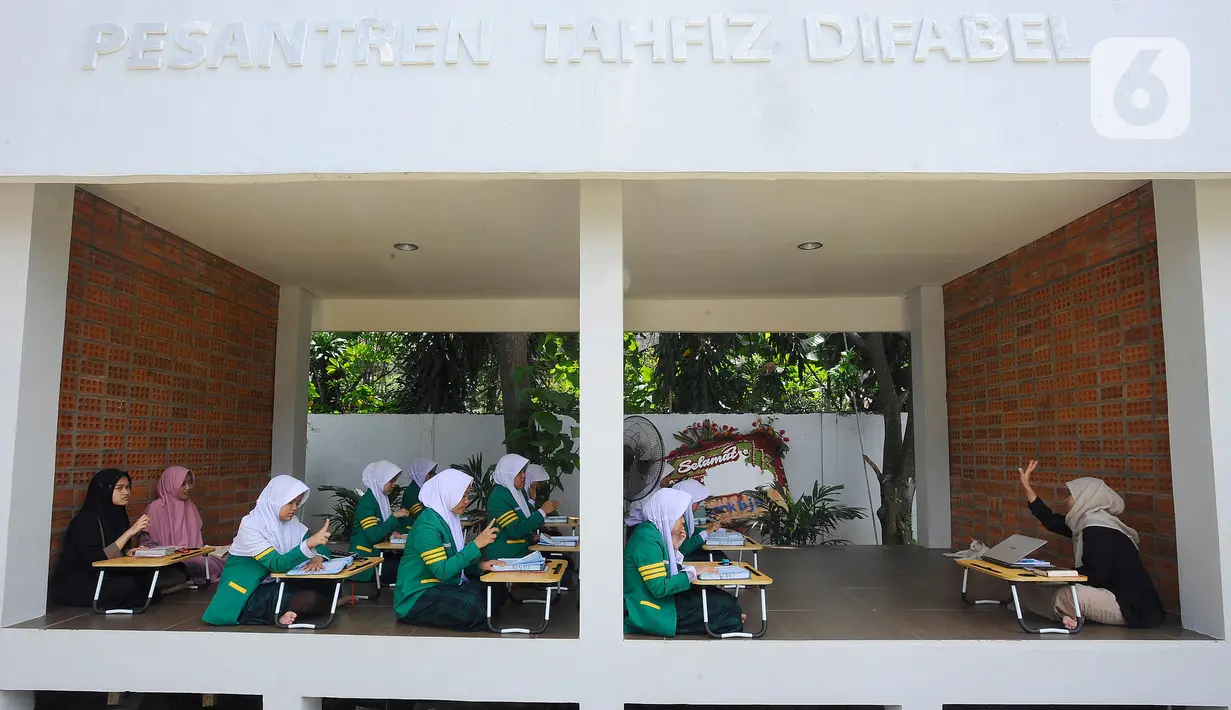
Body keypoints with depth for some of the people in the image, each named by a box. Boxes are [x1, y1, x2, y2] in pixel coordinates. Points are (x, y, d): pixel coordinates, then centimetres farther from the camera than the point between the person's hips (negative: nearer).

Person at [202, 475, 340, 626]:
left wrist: (317, 557, -24)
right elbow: (277, 565, -29)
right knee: (311, 599, -28)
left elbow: (321, 546, 1)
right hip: (247, 595, -7)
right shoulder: (251, 526, -20)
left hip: (275, 584, 7)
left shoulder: (291, 522, 1)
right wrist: (309, 543, -43)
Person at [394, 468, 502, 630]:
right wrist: (476, 544, -24)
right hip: (417, 597, -9)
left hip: (443, 586, 9)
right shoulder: (427, 524, -19)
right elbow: (442, 571, -25)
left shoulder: (450, 518, 9)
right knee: (473, 607, -30)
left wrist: (479, 566, -5)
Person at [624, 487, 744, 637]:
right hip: (649, 613, -9)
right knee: (723, 604, -3)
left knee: (715, 595, 7)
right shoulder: (647, 540, -23)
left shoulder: (652, 531, 5)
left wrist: (674, 547, -2)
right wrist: (692, 573, -17)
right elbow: (659, 588, -26)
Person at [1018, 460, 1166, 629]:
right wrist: (1027, 486, 15)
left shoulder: (1097, 529, -21)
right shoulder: (1085, 522, 7)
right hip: (1108, 593, 10)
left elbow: (1096, 574, -27)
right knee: (1035, 595, 5)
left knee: (1067, 595, -37)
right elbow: (1051, 521, 13)